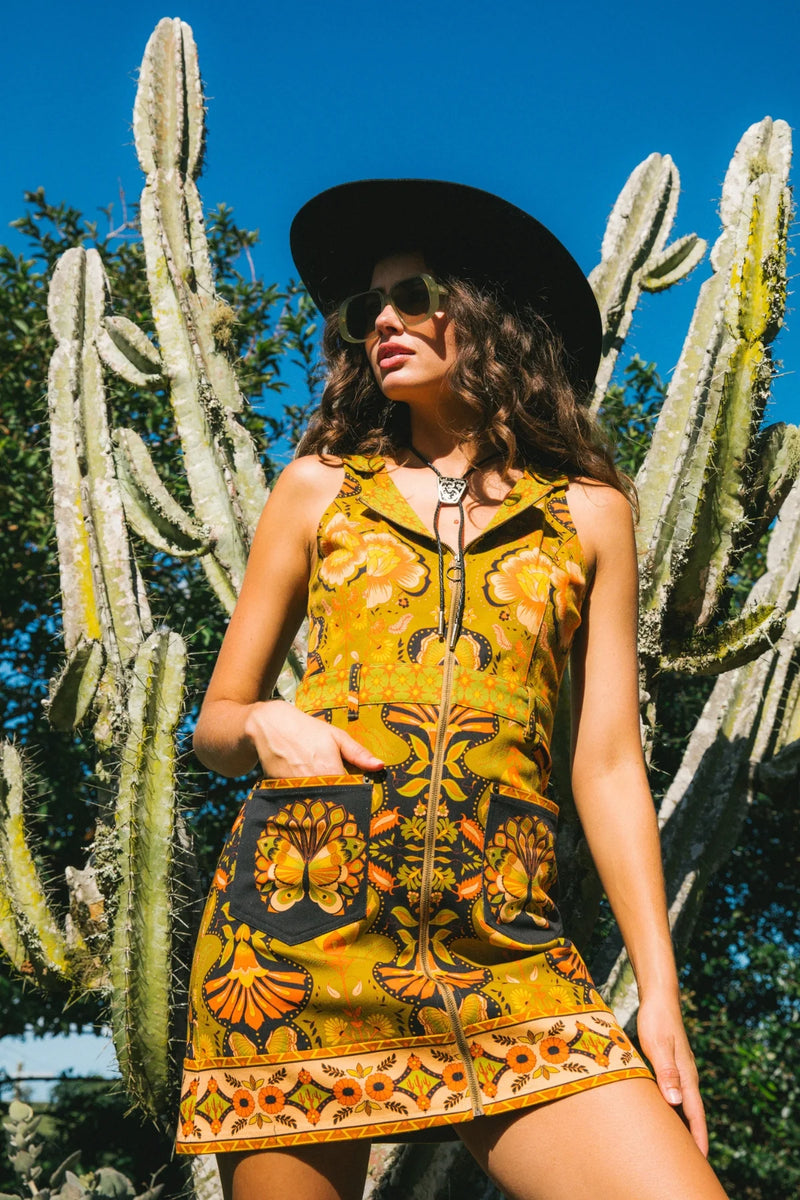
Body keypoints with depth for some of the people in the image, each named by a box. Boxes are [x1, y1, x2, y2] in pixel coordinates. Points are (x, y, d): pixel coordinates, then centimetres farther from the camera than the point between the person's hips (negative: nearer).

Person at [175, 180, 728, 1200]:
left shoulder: (590, 510, 13)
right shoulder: (321, 486, 14)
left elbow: (609, 764, 9)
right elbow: (215, 721, 17)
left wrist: (659, 987, 1)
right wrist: (263, 726, -7)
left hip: (502, 948, 0)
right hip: (299, 918, 1)